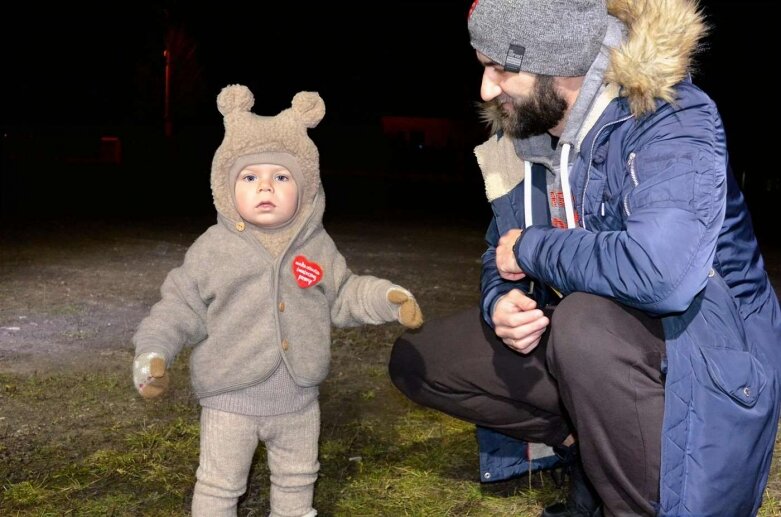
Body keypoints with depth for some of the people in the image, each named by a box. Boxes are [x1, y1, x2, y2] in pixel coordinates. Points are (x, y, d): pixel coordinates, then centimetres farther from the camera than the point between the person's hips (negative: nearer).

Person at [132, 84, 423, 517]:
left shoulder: (317, 247, -2)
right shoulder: (214, 248, -11)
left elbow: (342, 296, 10)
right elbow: (182, 305, -5)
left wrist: (387, 298, -2)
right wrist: (153, 352, -17)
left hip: (299, 400, 3)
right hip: (231, 399, -3)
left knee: (297, 481, 22)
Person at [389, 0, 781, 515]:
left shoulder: (669, 121, -23)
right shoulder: (521, 136, 0)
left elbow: (662, 270, -40)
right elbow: (503, 256, 11)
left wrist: (531, 247, -24)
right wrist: (501, 303, -14)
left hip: (707, 349, -7)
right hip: (582, 341, 8)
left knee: (587, 322, -39)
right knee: (417, 361, 4)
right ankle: (593, 446, 7)